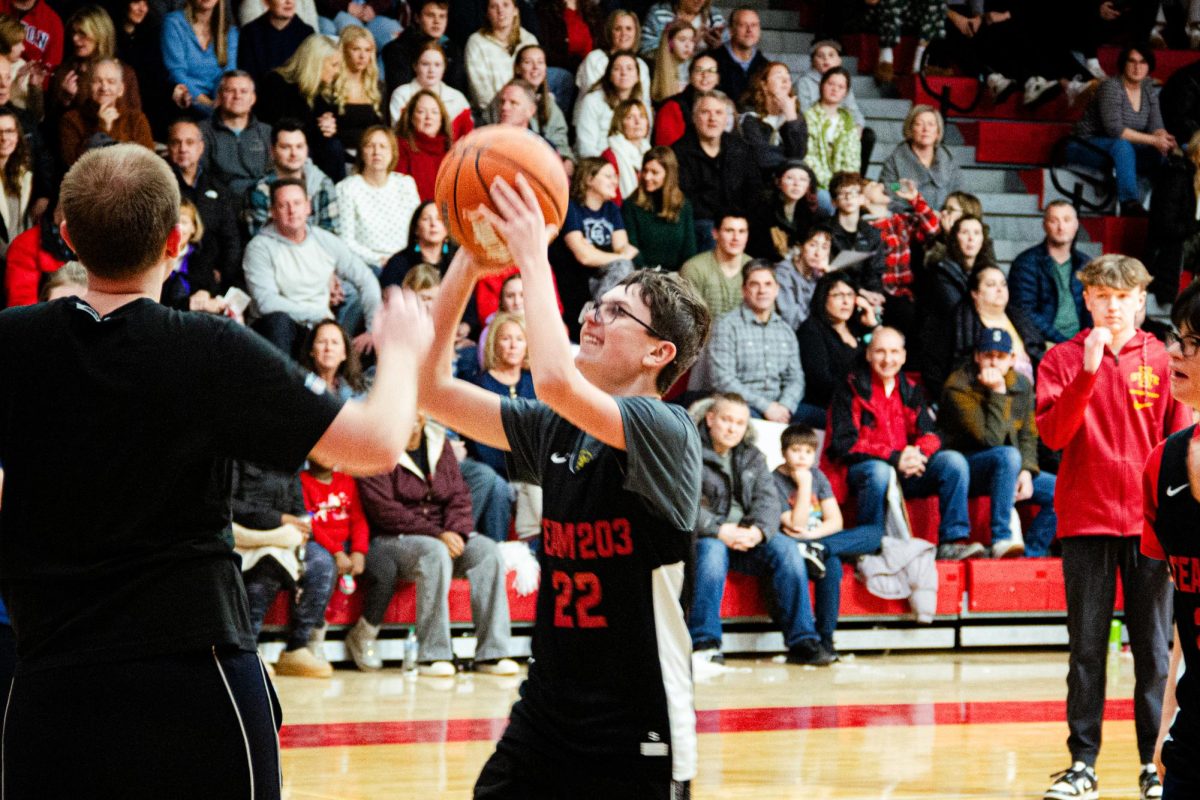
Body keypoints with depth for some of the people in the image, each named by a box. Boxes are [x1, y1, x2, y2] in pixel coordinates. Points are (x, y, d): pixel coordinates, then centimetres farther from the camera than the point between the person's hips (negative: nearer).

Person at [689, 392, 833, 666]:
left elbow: (768, 500, 5)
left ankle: (802, 641, -21)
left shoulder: (753, 457, 19)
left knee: (785, 547, -22)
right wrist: (720, 530, -24)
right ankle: (704, 644, -38)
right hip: (706, 536, -4)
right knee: (712, 550, -38)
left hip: (748, 537, 4)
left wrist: (757, 530, -17)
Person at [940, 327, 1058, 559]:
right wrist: (998, 392, -25)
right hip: (966, 467, -7)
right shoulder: (959, 387, -16)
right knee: (1008, 455, -38)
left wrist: (1027, 471, -12)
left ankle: (1031, 554, -5)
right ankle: (1002, 539, -40)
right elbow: (991, 438, -23)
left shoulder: (1022, 385, 4)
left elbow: (1028, 436, 5)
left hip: (1009, 470, 7)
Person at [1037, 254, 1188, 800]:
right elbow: (1053, 433, -10)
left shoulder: (1164, 361, 4)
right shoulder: (1064, 359, 2)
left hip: (1149, 522, 1)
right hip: (1087, 522, -1)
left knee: (1153, 647, 3)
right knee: (1087, 647, 3)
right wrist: (1088, 370, -19)